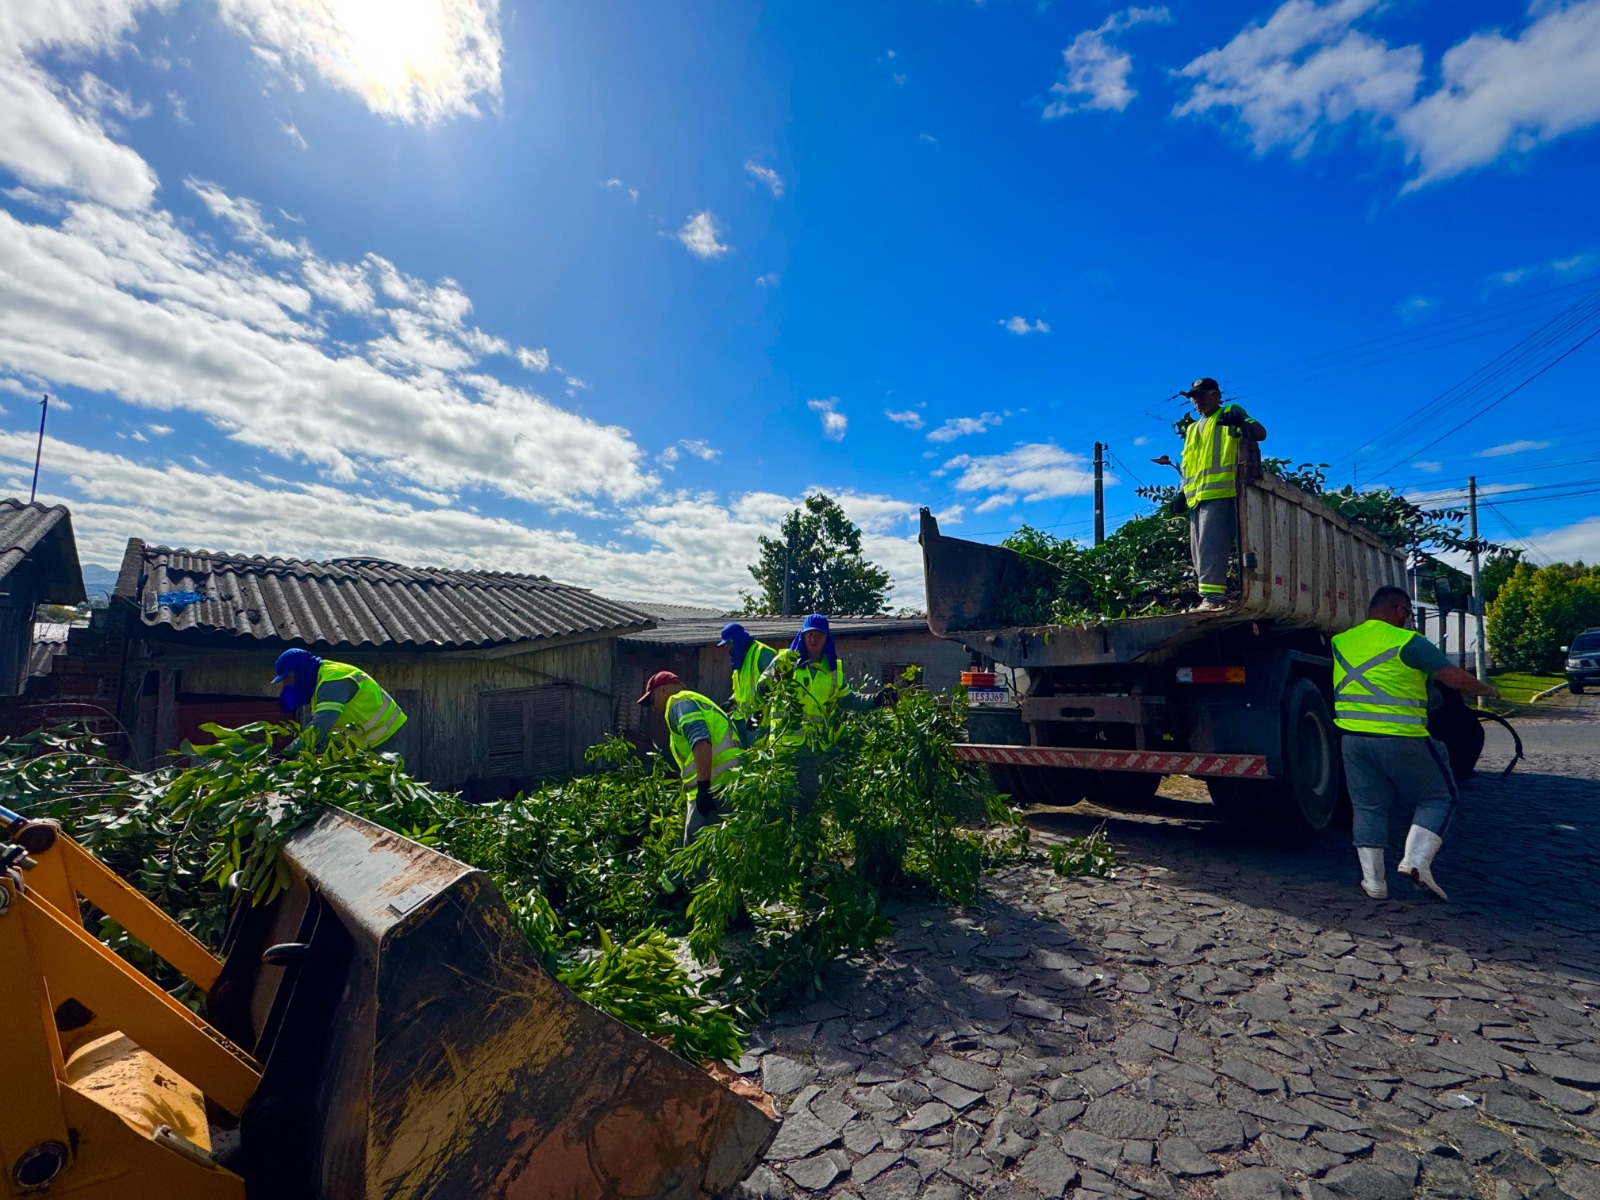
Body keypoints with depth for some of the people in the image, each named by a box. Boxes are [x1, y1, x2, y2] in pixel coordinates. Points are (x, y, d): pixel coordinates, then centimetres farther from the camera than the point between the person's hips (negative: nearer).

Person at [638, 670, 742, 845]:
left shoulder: (679, 702, 1)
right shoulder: (698, 702, 30)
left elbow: (700, 740, -18)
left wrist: (703, 787, -23)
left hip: (714, 787, -10)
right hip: (726, 785, 10)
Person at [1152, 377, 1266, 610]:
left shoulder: (1230, 413, 11)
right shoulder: (1192, 429, 30)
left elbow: (1261, 433, -4)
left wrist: (1241, 422, -23)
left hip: (1219, 491, -8)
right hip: (1196, 496, 8)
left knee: (1211, 545, -21)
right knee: (1198, 551, 4)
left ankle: (1213, 595, -25)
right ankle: (1208, 599, 6)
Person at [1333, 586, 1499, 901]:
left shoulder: (1341, 642, 9)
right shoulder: (1408, 642, -7)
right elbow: (1455, 677, -6)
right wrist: (1486, 689, 14)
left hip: (1353, 737, 5)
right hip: (1401, 738, -4)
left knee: (1368, 808, 13)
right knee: (1437, 798, 16)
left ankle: (1373, 881, 15)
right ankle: (1416, 859, 2)